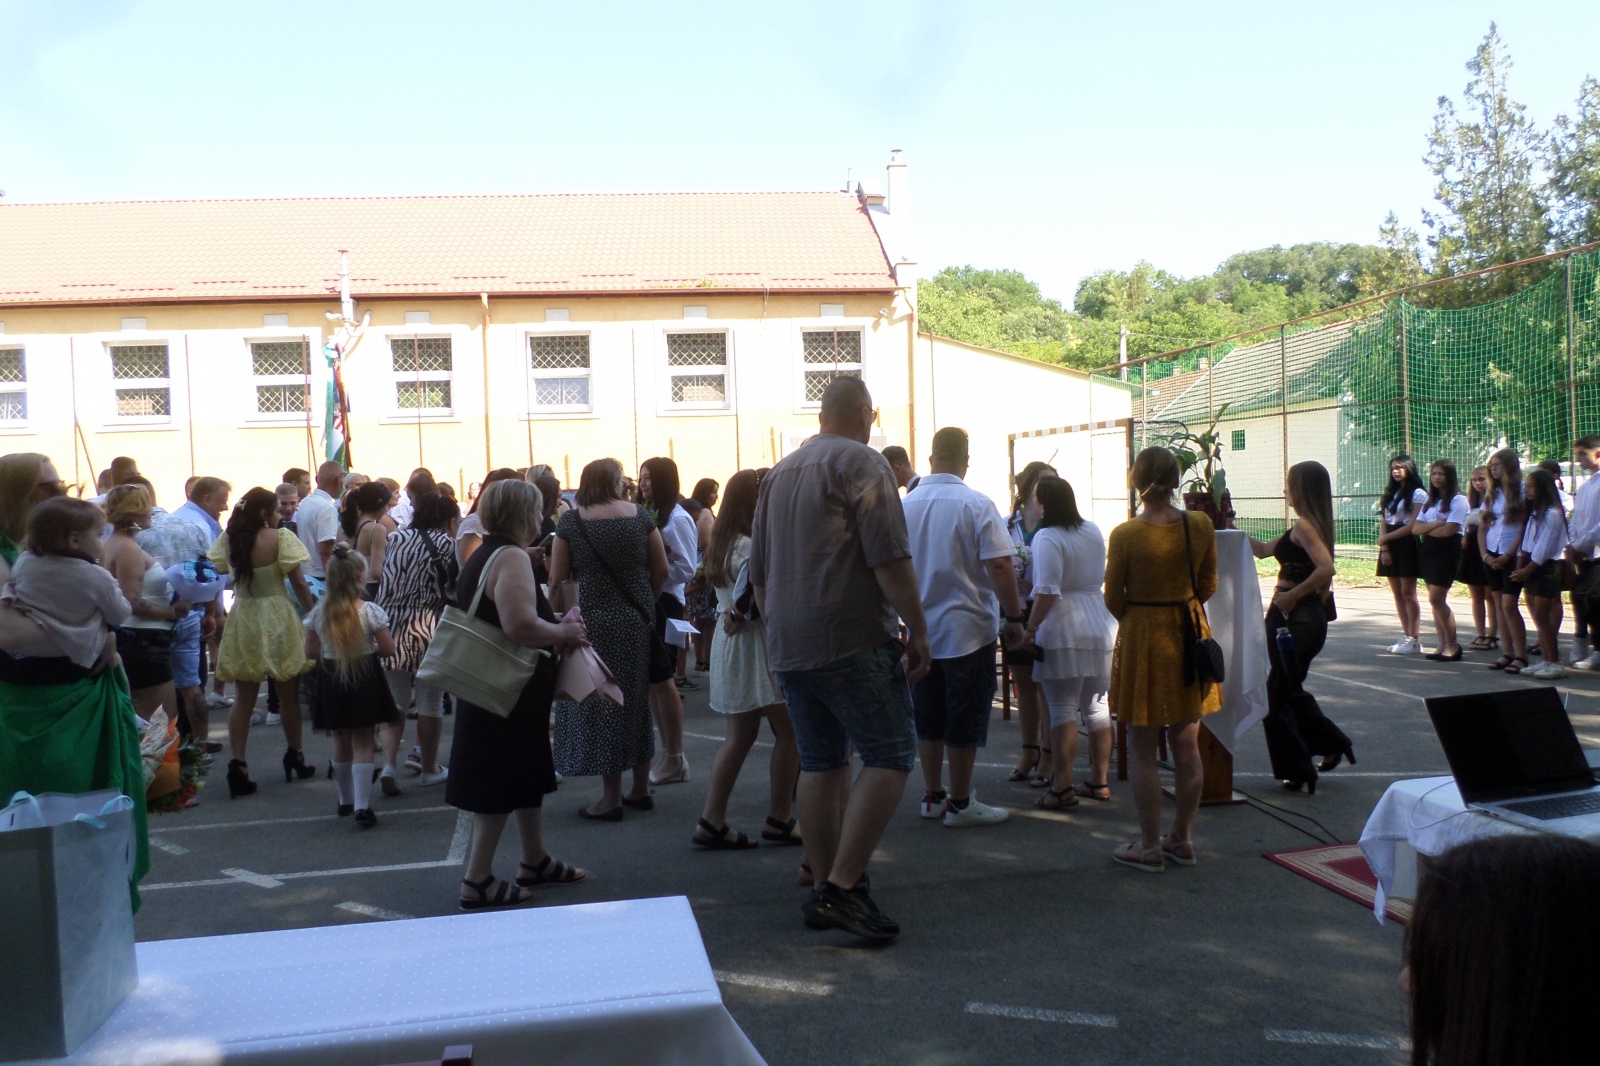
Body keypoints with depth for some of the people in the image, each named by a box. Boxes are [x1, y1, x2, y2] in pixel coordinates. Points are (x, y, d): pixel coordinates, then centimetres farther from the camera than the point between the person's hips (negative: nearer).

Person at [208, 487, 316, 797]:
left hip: (242, 620, 4)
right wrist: (313, 614, -3)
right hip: (278, 620, -4)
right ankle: (294, 757, 25)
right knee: (288, 694, 12)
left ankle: (237, 763, -2)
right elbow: (299, 583, -12)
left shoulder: (229, 539, 1)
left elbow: (218, 571, 2)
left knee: (244, 698, 8)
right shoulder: (281, 538, -13)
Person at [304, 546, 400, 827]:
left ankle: (346, 801, 30)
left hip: (331, 681, 3)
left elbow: (310, 651, 2)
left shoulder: (318, 612, -5)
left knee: (341, 743, 17)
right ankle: (362, 806, -5)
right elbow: (389, 648, -11)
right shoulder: (370, 611, -15)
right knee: (363, 744, 2)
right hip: (365, 680, -3)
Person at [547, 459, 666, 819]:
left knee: (599, 703, 2)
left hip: (593, 620, -3)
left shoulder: (571, 521, -4)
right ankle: (641, 789, 22)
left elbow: (557, 580, -6)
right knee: (637, 699, 14)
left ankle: (611, 797, 4)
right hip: (637, 622, 4)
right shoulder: (639, 515, 2)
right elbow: (661, 571, 2)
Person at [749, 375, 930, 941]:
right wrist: (918, 632, -8)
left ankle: (823, 889, 16)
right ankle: (843, 887, -11)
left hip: (789, 646, 8)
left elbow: (759, 571, 22)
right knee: (889, 756, -4)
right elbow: (891, 560, -13)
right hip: (854, 640, -8)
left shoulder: (779, 473, 18)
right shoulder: (863, 464, -5)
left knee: (820, 762, 12)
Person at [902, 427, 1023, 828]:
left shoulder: (905, 505, 2)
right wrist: (1014, 617, -7)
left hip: (920, 630, 5)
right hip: (968, 629, -5)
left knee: (927, 717, 14)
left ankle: (933, 796, 24)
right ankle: (960, 804, 13)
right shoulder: (977, 505, -13)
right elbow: (999, 567, -18)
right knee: (965, 720, 5)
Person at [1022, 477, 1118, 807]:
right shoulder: (1094, 531, 10)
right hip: (1101, 628, 7)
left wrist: (1031, 628, -15)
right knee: (1096, 706, 13)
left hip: (1063, 631, -7)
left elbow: (1047, 591, -21)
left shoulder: (1047, 538, -13)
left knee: (1062, 709, -2)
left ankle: (1063, 787, -1)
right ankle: (1100, 782, 20)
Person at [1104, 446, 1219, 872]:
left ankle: (1150, 847, 13)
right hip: (1190, 634, 4)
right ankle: (1182, 840, 25)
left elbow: (1113, 600, -6)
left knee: (1143, 752, 6)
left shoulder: (1124, 535, -16)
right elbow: (1207, 586, 5)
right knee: (1187, 746, 13)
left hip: (1142, 640, -4)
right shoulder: (1200, 526, -6)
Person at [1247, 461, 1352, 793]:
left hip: (1295, 617, -9)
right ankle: (1332, 744, 28)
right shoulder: (1306, 526, 14)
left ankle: (1297, 772, 9)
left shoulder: (1304, 525, -16)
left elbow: (1326, 568, -30)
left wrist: (1291, 595, -22)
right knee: (1289, 691, 20)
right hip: (1296, 616, 9)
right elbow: (1263, 549, 25)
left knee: (1276, 695, 1)